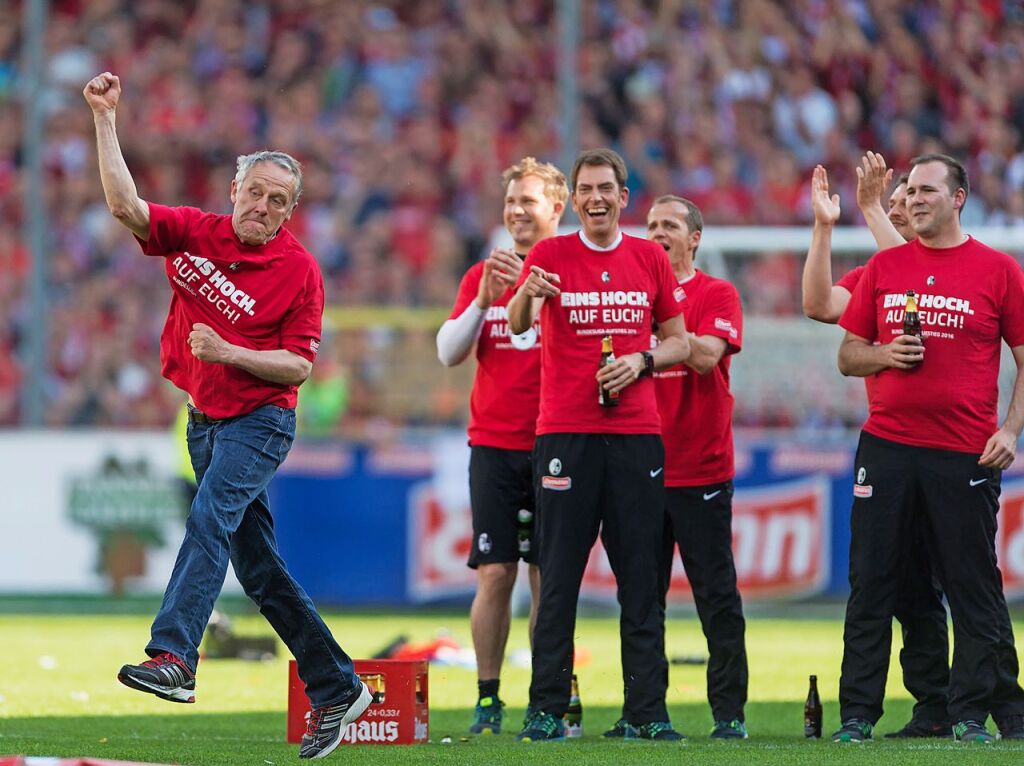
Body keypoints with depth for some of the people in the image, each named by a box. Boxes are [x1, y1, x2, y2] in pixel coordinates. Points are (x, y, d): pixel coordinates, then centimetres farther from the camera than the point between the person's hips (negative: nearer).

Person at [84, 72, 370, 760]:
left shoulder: (300, 270, -8)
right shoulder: (194, 233, 3)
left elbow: (298, 365, -8)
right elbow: (126, 205, -7)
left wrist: (228, 353, -21)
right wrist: (105, 118, -13)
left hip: (259, 419, -6)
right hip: (205, 418, 6)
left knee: (210, 520, -28)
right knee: (259, 566, 9)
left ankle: (173, 658, -42)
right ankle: (336, 689, 19)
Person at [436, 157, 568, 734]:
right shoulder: (483, 274, 10)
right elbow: (449, 352, 3)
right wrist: (485, 301, -11)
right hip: (494, 444, 2)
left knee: (549, 575, 0)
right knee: (495, 573, -3)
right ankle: (488, 698, 1)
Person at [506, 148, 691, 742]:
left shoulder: (650, 258, 10)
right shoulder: (551, 255, 3)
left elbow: (679, 341, 16)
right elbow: (518, 326, -12)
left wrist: (642, 360, -5)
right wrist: (527, 296, -35)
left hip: (636, 431, 2)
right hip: (566, 433, -2)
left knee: (641, 575, 2)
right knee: (559, 576, -4)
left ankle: (648, 709, 4)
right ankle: (547, 709, -2)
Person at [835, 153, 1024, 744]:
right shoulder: (884, 268, 11)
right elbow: (848, 355, 16)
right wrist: (883, 355, -5)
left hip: (966, 452, -3)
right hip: (887, 445, 3)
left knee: (974, 585, -1)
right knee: (871, 582, 2)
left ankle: (975, 713, 5)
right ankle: (857, 713, 7)